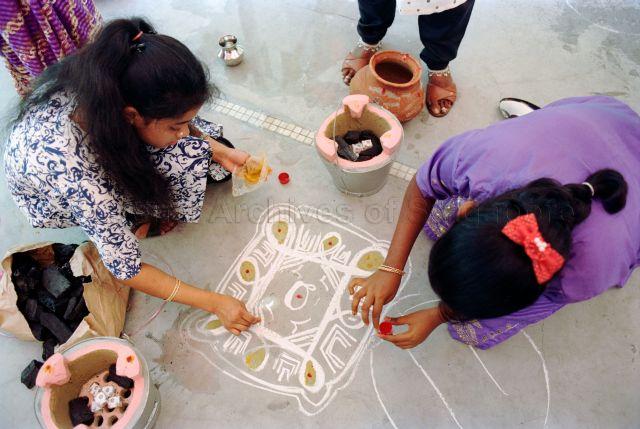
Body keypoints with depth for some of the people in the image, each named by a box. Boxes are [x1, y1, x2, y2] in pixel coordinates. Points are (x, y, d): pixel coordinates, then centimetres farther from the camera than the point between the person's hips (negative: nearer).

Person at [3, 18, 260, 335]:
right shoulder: (72, 173, -44)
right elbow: (125, 269, -34)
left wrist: (219, 150, -18)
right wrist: (214, 303, -31)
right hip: (54, 199, -5)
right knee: (185, 158, -28)